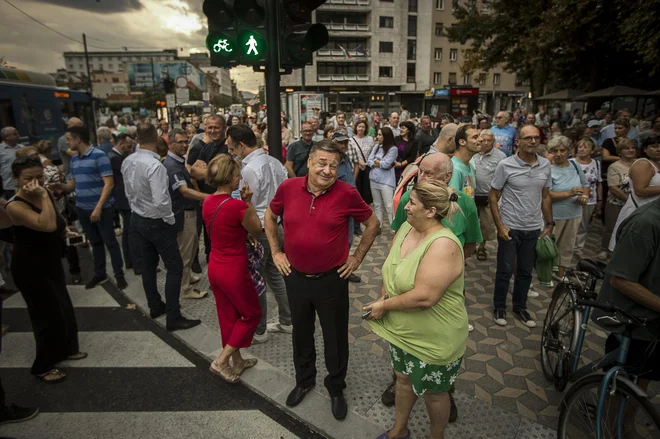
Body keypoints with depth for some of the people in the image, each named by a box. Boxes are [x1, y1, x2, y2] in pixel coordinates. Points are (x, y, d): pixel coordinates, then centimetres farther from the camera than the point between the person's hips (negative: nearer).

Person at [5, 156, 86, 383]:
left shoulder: (45, 194, -1)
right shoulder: (15, 206, -24)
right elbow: (48, 225, -40)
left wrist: (65, 230, 4)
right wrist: (44, 197, -35)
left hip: (51, 262, 8)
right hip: (31, 268, -8)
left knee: (63, 308, 21)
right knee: (48, 313, 3)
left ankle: (66, 349, 42)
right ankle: (43, 366, 23)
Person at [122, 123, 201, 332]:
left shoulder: (127, 162, -1)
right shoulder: (155, 165, -27)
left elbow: (129, 192, 11)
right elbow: (161, 201, -30)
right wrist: (170, 220, -13)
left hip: (138, 219, 9)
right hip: (156, 222, -9)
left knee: (148, 264, 19)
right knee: (174, 267, 0)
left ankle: (155, 306, 35)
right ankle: (173, 318, 5)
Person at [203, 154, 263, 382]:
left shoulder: (208, 202, -1)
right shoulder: (237, 206, -24)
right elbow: (257, 232, -8)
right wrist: (249, 202, -7)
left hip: (215, 268, 8)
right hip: (234, 270, -8)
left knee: (228, 316, 22)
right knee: (252, 314, 16)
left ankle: (237, 361, 39)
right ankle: (221, 361, 15)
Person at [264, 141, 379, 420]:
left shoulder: (347, 194, -15)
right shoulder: (288, 187, -8)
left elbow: (373, 224, -1)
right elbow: (270, 216, 10)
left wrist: (357, 257, -2)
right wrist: (276, 252, 6)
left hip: (332, 280, -2)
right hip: (295, 277, 3)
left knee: (335, 338, 14)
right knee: (301, 333, 22)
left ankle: (336, 388, 40)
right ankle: (304, 380, 48)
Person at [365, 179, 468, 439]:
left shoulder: (443, 245, -30)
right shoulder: (406, 227, -4)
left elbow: (424, 297, -34)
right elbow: (390, 265, 10)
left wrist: (384, 305, -21)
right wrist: (385, 293, -6)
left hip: (433, 340, -7)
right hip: (400, 330, 8)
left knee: (432, 393, 17)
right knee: (403, 379, 26)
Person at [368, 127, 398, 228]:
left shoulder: (393, 149, -9)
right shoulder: (377, 146, 9)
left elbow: (386, 164, -17)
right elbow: (369, 161, 3)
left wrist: (376, 161, -1)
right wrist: (380, 164, -12)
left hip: (386, 181, -6)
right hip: (374, 180, 6)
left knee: (389, 206, -7)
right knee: (377, 205, 15)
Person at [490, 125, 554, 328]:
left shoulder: (545, 165, 3)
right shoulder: (506, 165, -10)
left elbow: (545, 197, 11)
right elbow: (493, 196, -6)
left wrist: (549, 224, 7)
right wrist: (500, 226, -12)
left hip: (533, 229, 4)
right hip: (509, 228, -4)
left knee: (526, 271, 14)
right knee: (505, 271, 6)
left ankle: (520, 307, 32)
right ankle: (499, 307, 25)